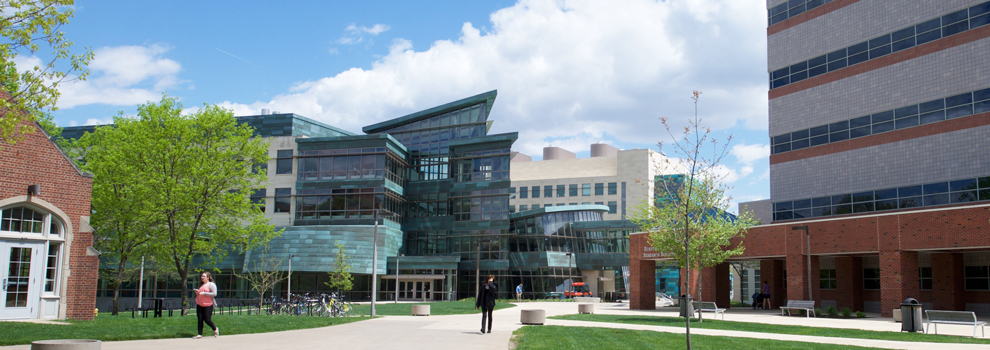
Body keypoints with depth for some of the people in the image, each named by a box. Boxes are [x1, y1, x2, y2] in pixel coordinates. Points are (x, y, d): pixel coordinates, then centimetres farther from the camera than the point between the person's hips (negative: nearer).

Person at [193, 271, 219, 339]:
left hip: (208, 305, -7)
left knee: (207, 320, -6)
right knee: (200, 320, 2)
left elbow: (214, 294, -15)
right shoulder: (201, 284, 18)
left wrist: (204, 293, -18)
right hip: (199, 305, 7)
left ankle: (215, 329, 19)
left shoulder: (211, 284, -5)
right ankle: (200, 334, 6)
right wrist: (196, 292, 6)